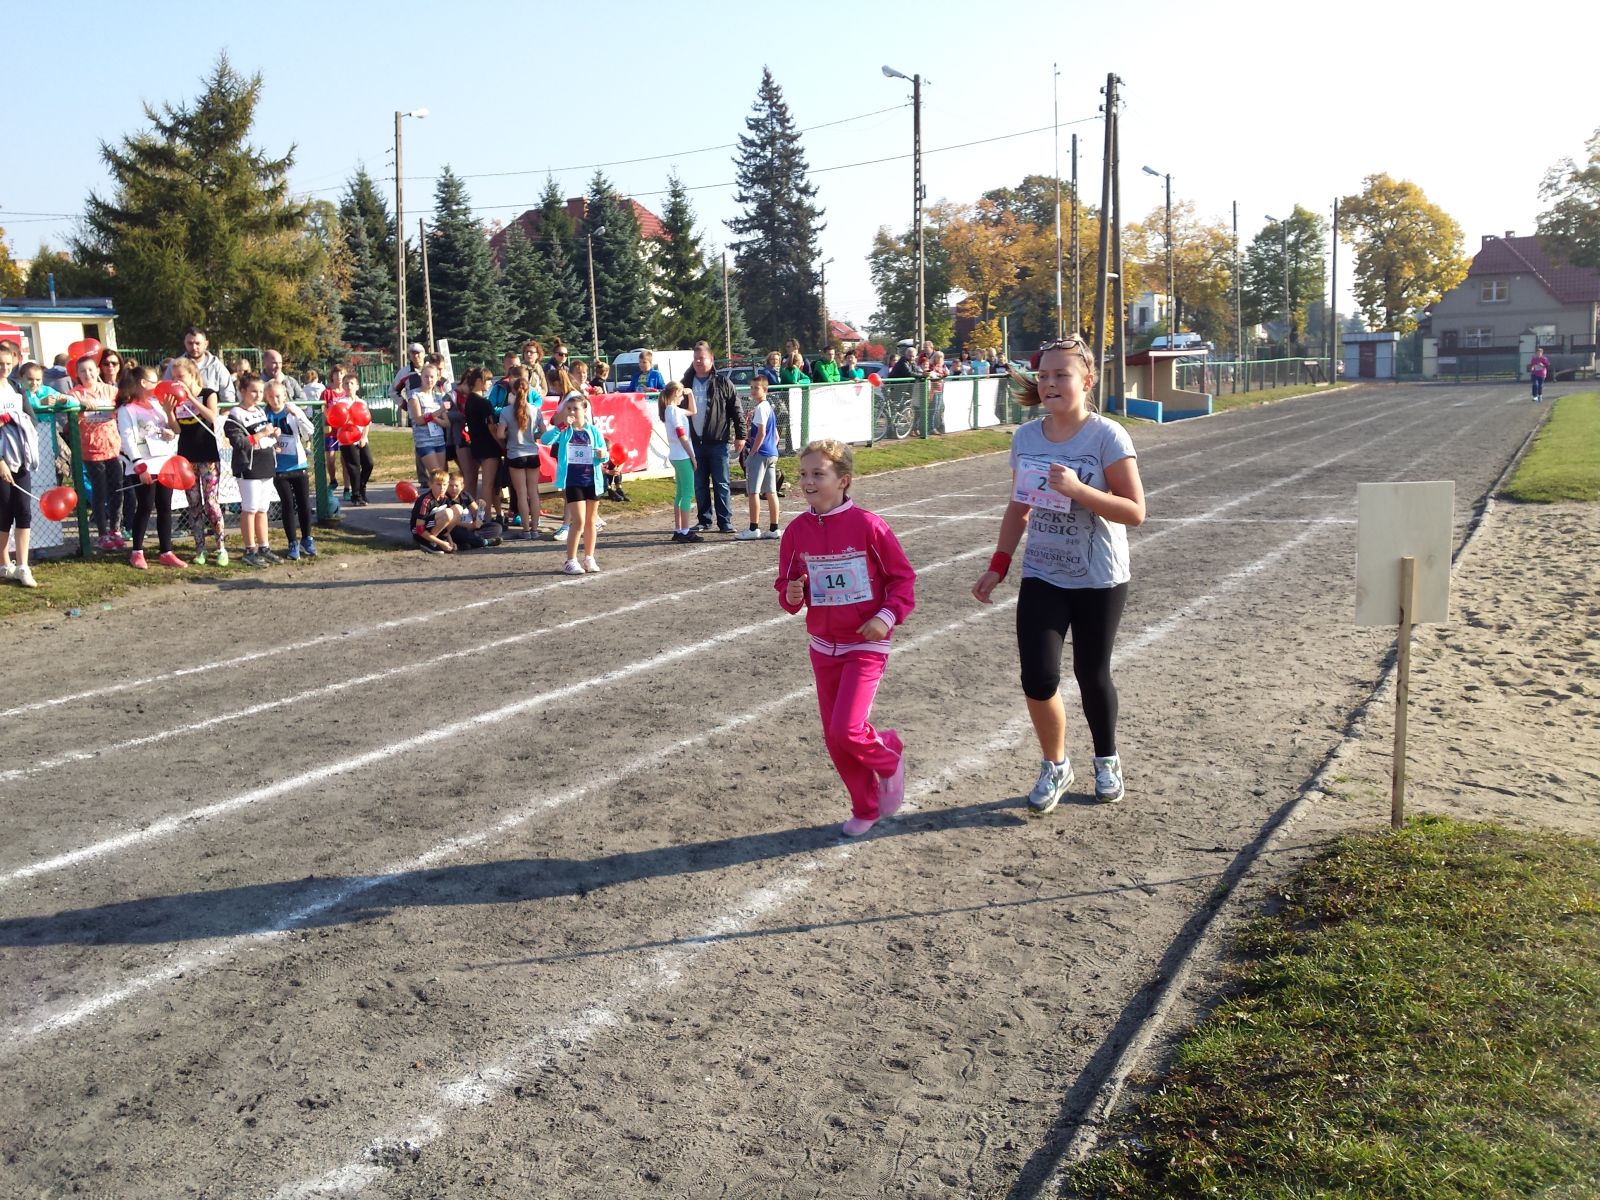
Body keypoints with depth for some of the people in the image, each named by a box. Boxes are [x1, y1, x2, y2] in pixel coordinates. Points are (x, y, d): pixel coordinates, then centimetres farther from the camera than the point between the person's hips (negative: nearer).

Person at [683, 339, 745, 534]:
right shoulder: (687, 384, 10)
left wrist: (740, 435, -6)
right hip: (695, 443, 4)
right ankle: (704, 521, 18)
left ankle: (725, 523, 3)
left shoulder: (722, 384, -2)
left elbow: (736, 410, -2)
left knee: (721, 484, -1)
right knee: (700, 486, 9)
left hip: (718, 442, -4)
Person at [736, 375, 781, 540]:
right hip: (772, 454, 9)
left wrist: (751, 454, -13)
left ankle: (754, 529, -3)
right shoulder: (769, 407, 16)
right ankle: (773, 528, 10)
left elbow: (761, 433, -18)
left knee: (753, 491, -4)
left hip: (760, 454, -9)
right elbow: (775, 435, 21)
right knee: (771, 492, 8)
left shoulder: (760, 408, -12)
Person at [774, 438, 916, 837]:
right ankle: (866, 809, 27)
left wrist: (887, 616, -18)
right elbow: (786, 584, 9)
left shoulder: (868, 525, -13)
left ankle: (889, 755, 17)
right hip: (824, 647, 5)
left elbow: (902, 577, -5)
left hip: (866, 645, -5)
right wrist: (791, 595, -13)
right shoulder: (797, 531, -1)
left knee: (846, 730, -17)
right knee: (834, 738, 8)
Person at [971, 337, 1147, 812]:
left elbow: (1135, 511, -17)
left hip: (1099, 582, -3)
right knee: (1038, 678, -7)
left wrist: (1078, 489, -29)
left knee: (1092, 675, 10)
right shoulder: (1026, 438, 0)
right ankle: (1055, 766, 18)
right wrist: (997, 567, 5)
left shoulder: (1107, 437, -14)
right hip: (1042, 578, 3)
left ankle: (1107, 761, 37)